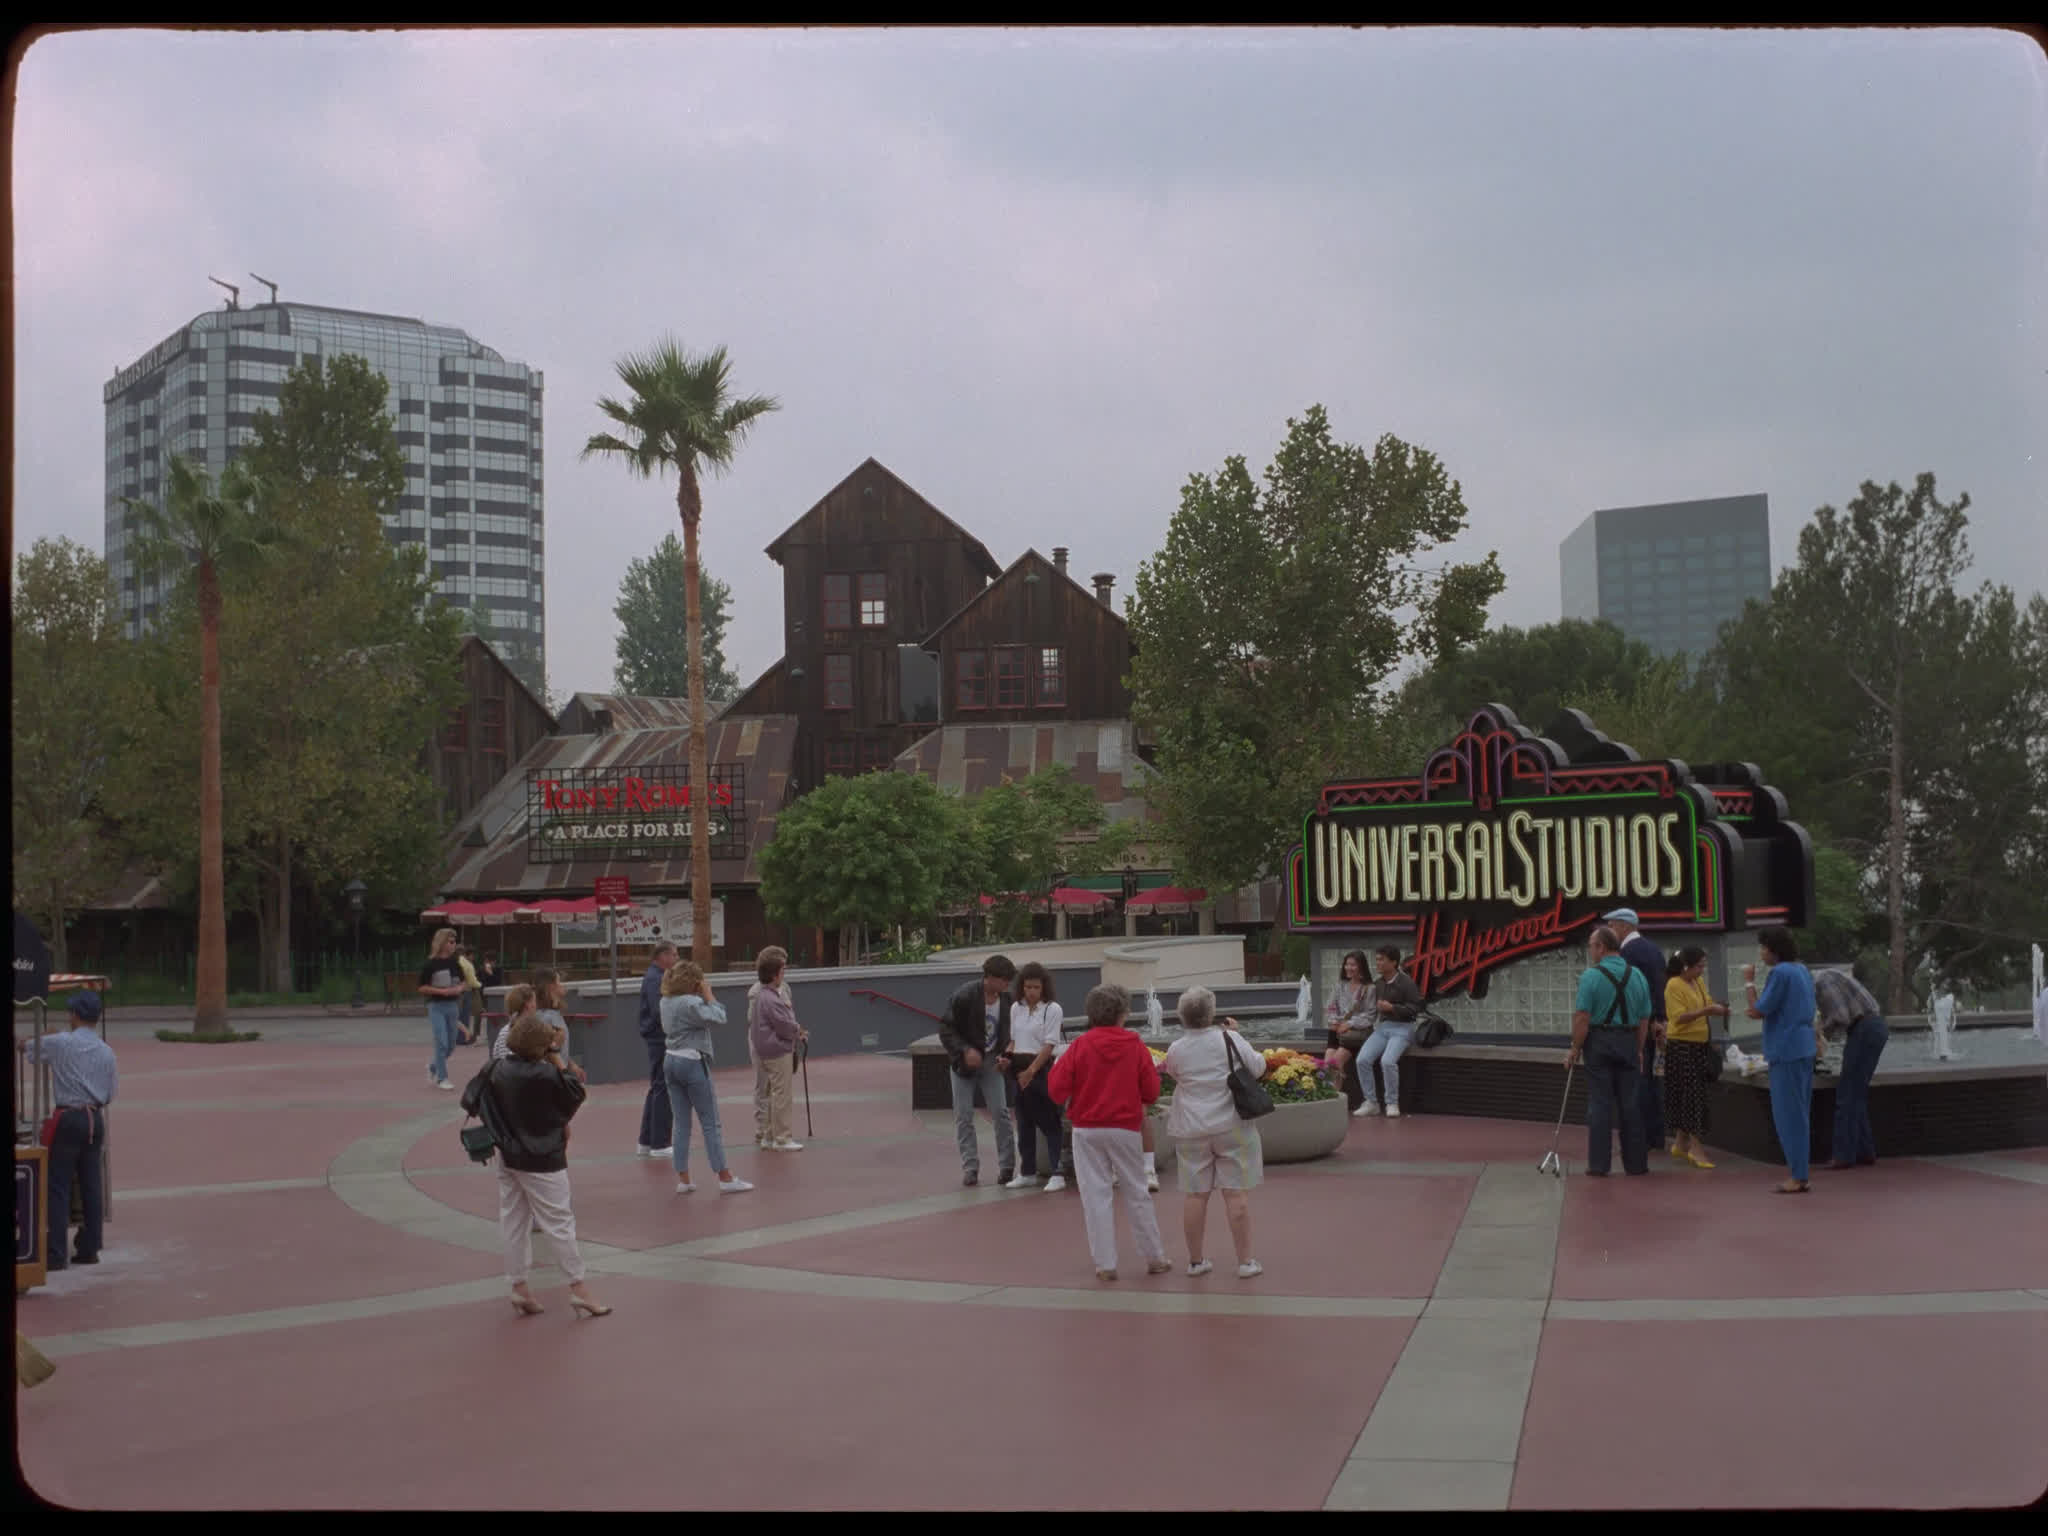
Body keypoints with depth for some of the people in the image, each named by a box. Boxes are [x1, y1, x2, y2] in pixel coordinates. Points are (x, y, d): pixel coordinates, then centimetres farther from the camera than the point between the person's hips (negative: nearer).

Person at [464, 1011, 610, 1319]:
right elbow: (576, 1096, -11)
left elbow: (471, 1100, 6)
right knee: (559, 1223, 0)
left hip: (508, 1156, 7)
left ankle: (519, 1289, 20)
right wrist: (562, 1070, 2)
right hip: (541, 1158, -7)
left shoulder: (495, 1068, -4)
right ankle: (579, 1291, 5)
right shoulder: (545, 1075, -23)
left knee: (513, 1222, 14)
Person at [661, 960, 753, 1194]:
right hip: (693, 1063, -8)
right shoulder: (691, 1003, -19)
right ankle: (725, 1178, 4)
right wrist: (708, 994, -10)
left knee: (681, 1125, 10)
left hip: (673, 1062, 8)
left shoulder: (666, 1002, 7)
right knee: (711, 1124, 0)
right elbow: (718, 1018, -19)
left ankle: (683, 1179, 10)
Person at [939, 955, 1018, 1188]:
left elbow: (1006, 1030, 7)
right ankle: (970, 1168, 5)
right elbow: (946, 1029, -14)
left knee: (1001, 1112, -5)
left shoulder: (1006, 999, -6)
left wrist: (1003, 1054, -10)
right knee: (964, 1116, -1)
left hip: (990, 1063, 3)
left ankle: (1007, 1166, 2)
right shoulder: (964, 997, -20)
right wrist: (965, 1050, -26)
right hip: (965, 1061, -3)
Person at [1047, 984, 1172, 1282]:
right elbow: (1151, 1094, -2)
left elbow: (1058, 1090, -9)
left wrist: (1057, 1065, 9)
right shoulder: (1137, 1047, -5)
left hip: (1087, 1131, -1)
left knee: (1096, 1195, 5)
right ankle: (1155, 1258, 20)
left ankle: (1105, 1264, 5)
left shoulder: (1080, 1046, -7)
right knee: (1136, 1195, 12)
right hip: (1125, 1129, 1)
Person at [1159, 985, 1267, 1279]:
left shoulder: (1176, 1050, -4)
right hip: (1232, 1126, -2)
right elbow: (1258, 1068, 1)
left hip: (1191, 1130, 2)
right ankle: (1245, 1261, 5)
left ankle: (1195, 1260, 16)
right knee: (1237, 1193, 1)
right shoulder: (1229, 1040, -9)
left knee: (1194, 1194, 8)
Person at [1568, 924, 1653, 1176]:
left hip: (1598, 1042, -4)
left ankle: (1599, 1163, 1)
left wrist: (1575, 1048, -5)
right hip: (1628, 1042, 4)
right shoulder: (1637, 976, 5)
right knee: (1631, 1104, 9)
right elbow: (1644, 1019, 8)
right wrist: (1638, 1050, 17)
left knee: (1599, 1103, 0)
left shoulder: (1591, 976, -11)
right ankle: (1635, 1162, 13)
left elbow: (1582, 1017, -14)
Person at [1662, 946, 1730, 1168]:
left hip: (1700, 1046, 8)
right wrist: (1707, 1011, -27)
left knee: (1690, 1095, 13)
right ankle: (1696, 1148, -6)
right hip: (1682, 1046, -8)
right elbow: (1679, 1017, -22)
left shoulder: (1699, 982, 10)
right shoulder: (1674, 986, -15)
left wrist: (1716, 1008, 0)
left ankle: (1680, 1143, 23)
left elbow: (1704, 1004, 21)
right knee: (1691, 1094, -8)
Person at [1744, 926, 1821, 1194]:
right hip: (1804, 1048, 9)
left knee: (1789, 1114, -5)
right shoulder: (1803, 971, 13)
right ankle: (1799, 1166, 22)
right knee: (1800, 1112, 15)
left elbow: (1758, 1011, -14)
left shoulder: (1780, 973, -15)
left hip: (1786, 1051, -9)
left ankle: (1799, 1177, -4)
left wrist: (1749, 982, -5)